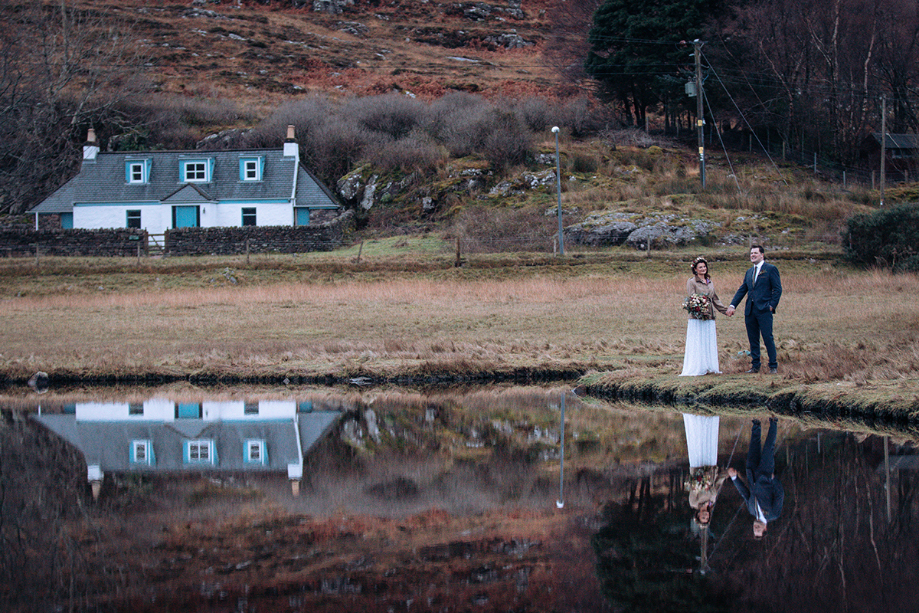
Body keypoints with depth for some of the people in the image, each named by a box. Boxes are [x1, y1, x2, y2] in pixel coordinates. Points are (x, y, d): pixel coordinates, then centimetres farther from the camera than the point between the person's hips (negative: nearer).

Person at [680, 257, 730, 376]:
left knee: (709, 343, 6)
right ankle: (697, 368, -5)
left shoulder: (710, 282, 16)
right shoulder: (691, 282, -3)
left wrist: (726, 310, 20)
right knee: (697, 343, -5)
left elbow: (715, 299, 22)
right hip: (697, 318, -6)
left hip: (709, 317, 6)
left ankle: (709, 367, 10)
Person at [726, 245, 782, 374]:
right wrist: (732, 305, 6)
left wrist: (772, 305, -11)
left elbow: (777, 289, -4)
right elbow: (742, 290, 16)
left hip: (764, 310, -6)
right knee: (753, 339, 8)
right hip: (750, 311, 6)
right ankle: (755, 366, 14)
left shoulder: (771, 269, -1)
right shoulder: (749, 272, 18)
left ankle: (773, 366, 0)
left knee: (768, 338, -7)